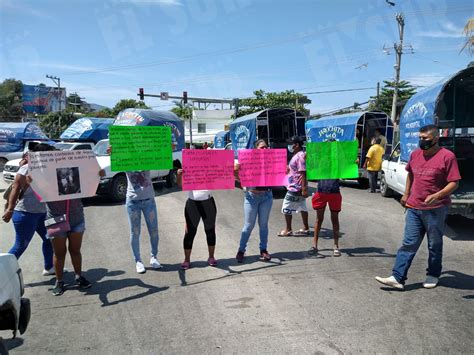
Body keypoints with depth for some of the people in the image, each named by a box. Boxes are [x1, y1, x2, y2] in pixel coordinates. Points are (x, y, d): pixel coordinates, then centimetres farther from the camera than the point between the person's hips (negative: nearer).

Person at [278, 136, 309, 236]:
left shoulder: (300, 156, -18)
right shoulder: (296, 155, 13)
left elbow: (303, 173, -24)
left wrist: (304, 188, -26)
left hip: (295, 188, -10)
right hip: (298, 188, 10)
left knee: (286, 208, -2)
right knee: (302, 208, 14)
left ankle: (288, 230, 7)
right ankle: (306, 228, 22)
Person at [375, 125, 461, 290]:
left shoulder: (447, 156, -11)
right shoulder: (415, 154, 7)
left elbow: (454, 183, -13)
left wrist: (437, 195, -27)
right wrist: (406, 194, 19)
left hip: (436, 209, -5)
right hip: (414, 208, 5)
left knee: (434, 245, 12)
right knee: (409, 244, 4)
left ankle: (433, 275, 30)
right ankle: (397, 278, 3)